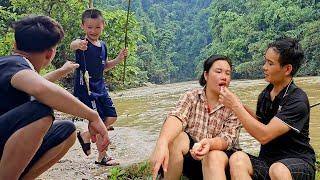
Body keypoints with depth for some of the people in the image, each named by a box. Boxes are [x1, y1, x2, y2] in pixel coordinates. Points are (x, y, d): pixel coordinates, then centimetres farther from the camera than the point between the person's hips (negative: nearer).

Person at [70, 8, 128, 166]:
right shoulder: (83, 43, -14)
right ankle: (102, 157, 15)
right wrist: (77, 44, -64)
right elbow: (72, 46, -40)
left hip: (100, 87, 8)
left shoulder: (103, 45, 8)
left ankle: (85, 135, 27)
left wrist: (118, 60, 5)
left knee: (111, 117, 10)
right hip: (85, 88, -8)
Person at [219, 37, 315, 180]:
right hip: (268, 159, 5)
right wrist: (242, 108, 1)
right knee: (237, 159, -26)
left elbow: (264, 136, -22)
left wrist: (235, 106, -16)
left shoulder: (298, 100, -15)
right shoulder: (265, 95, 5)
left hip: (297, 161, -5)